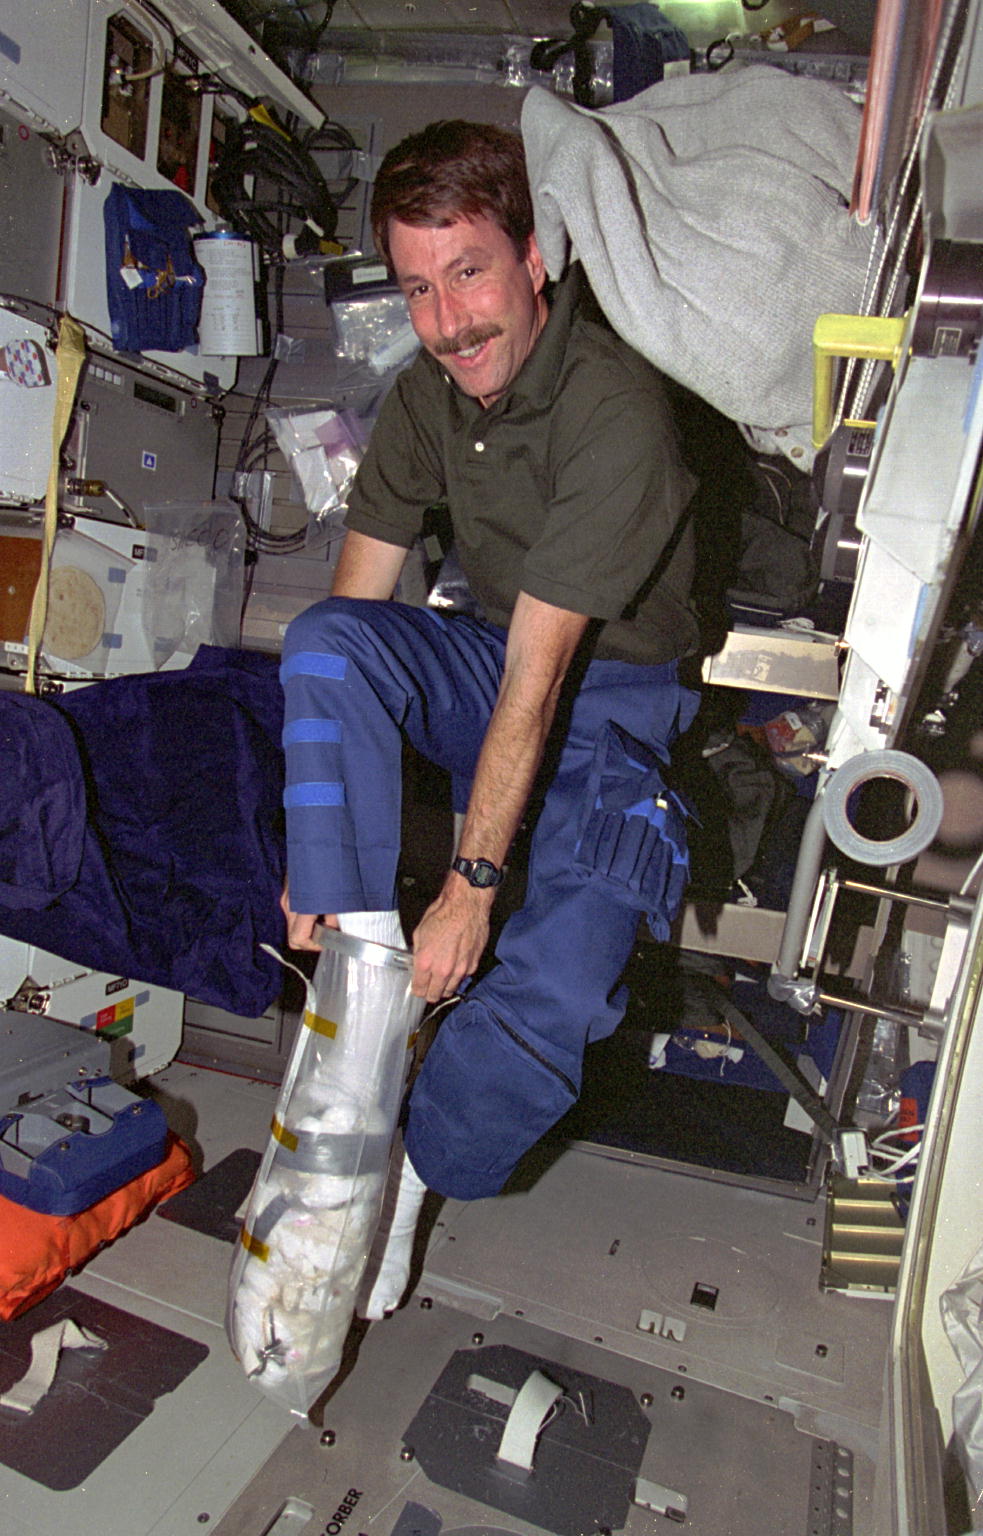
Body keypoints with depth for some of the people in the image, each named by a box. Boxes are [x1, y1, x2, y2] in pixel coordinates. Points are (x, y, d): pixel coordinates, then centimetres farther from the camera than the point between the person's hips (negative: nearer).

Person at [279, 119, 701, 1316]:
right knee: (322, 633, -24)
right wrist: (319, 849, -13)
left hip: (613, 693, -5)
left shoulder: (616, 410, -23)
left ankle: (409, 1169, 3)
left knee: (561, 989, -24)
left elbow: (543, 668, -28)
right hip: (493, 663, 5)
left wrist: (471, 881, -27)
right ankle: (368, 960, -21)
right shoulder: (428, 395, -3)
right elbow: (352, 616, -7)